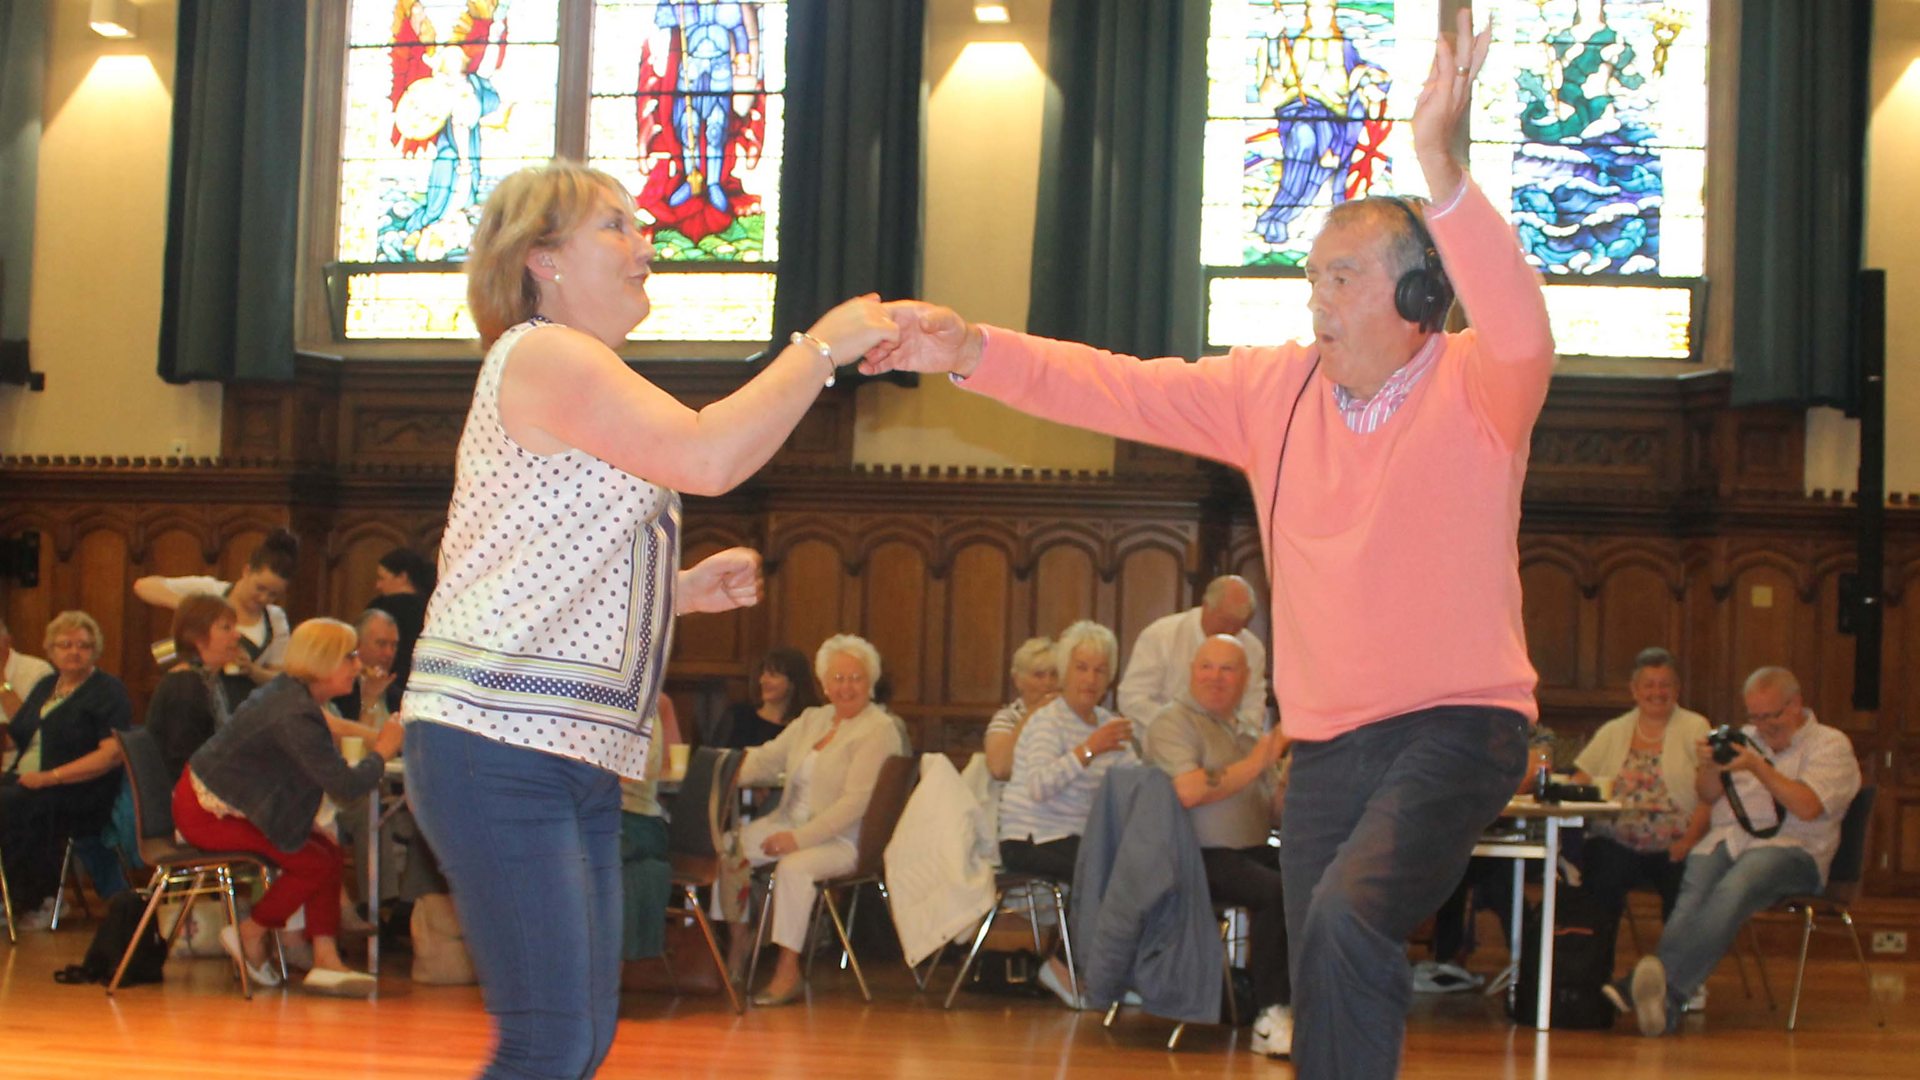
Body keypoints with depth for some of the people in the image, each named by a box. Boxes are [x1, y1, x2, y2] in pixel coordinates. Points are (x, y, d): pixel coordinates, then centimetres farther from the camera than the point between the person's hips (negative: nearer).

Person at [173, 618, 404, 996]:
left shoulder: (291, 692, 4)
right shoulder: (295, 716, -28)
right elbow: (345, 787, -30)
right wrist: (381, 753, -15)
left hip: (220, 800, 10)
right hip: (206, 812, -10)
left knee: (330, 853, -2)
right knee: (315, 864, -13)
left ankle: (326, 960, -4)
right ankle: (251, 934, 8)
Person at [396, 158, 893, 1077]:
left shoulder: (580, 377, 24)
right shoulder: (542, 356, -7)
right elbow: (706, 456, -20)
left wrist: (683, 591, 13)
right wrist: (822, 347, -11)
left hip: (576, 759, 10)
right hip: (499, 743, -10)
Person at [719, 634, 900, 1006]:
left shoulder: (878, 730, -10)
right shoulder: (811, 719, 16)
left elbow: (856, 801, -19)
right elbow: (766, 759, 10)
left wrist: (801, 838, -25)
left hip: (844, 840, -8)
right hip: (790, 822, 8)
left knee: (793, 867, -33)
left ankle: (788, 970, -26)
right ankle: (739, 934, 11)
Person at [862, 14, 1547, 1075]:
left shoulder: (1478, 389, -7)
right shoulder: (1276, 389, 8)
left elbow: (1521, 330, -29)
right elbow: (1121, 390, 5)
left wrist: (1444, 180, -41)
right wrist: (971, 350, -7)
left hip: (1458, 725, -6)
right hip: (1326, 743, 6)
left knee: (1346, 918, -30)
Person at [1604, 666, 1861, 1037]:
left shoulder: (1831, 745, 8)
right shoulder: (1746, 739, 28)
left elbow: (1807, 807, -7)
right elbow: (1708, 796, 23)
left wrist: (1758, 767, -12)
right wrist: (1709, 767, 2)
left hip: (1789, 847, -5)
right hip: (1726, 839, 5)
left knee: (1733, 889, -36)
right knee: (1694, 891, -30)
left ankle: (1669, 991, -53)